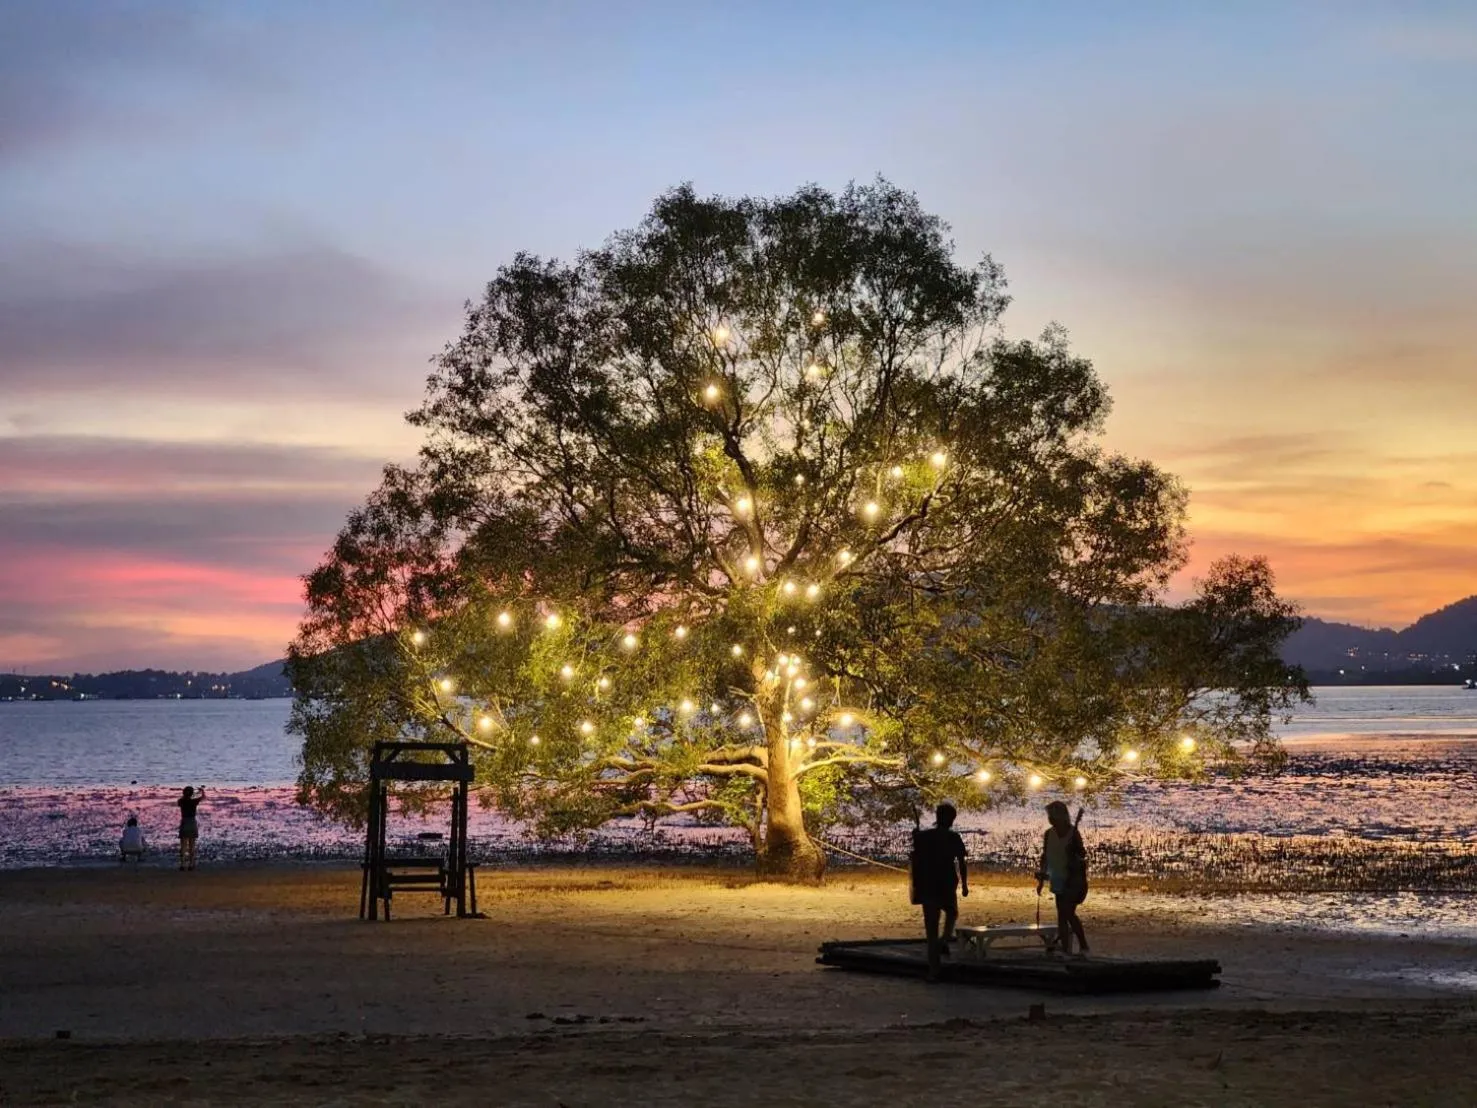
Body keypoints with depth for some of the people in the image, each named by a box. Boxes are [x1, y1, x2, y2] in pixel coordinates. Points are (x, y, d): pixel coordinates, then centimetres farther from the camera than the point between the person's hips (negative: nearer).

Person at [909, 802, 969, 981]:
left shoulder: (922, 837, 2)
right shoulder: (954, 838, -3)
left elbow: (916, 863, 0)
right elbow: (961, 863, -5)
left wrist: (916, 886, 5)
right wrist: (964, 884, 5)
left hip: (927, 886, 1)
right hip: (948, 885, -1)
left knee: (931, 930, 5)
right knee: (952, 913, 29)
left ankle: (933, 971, 2)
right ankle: (946, 936, -1)